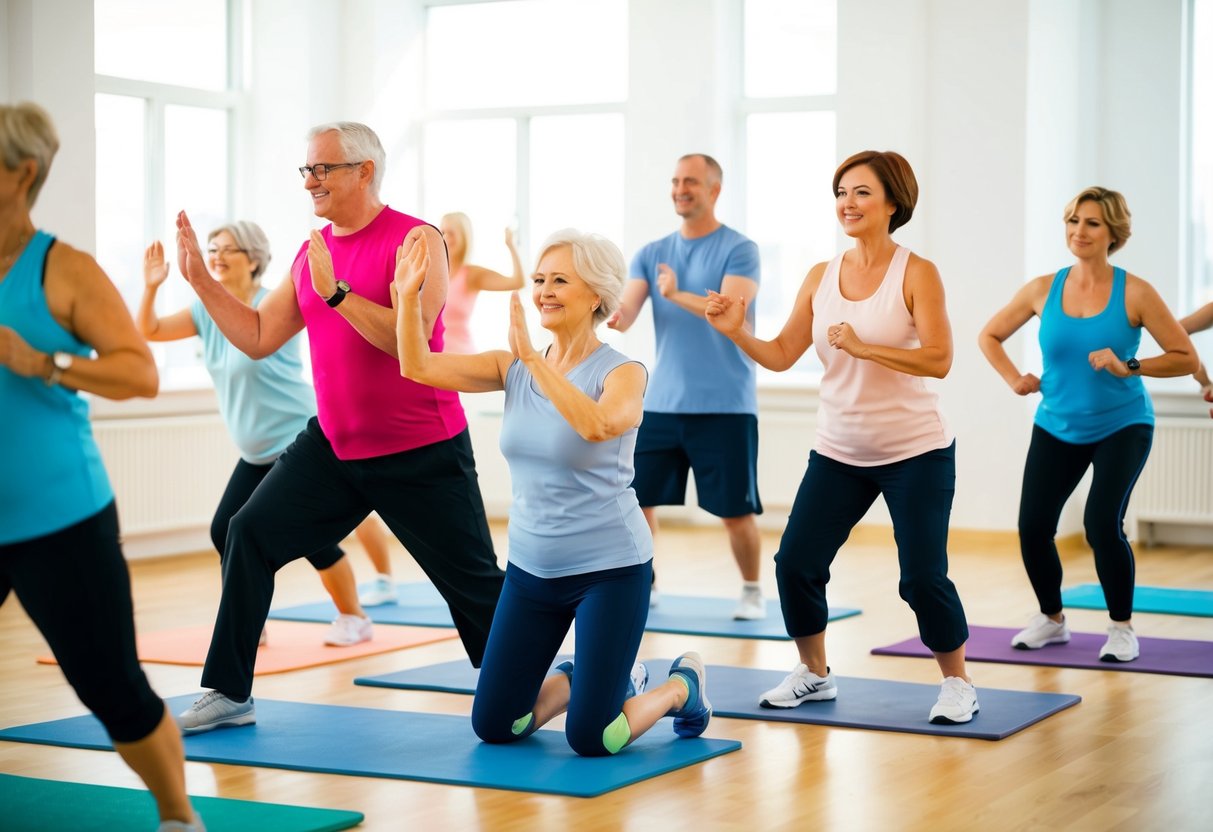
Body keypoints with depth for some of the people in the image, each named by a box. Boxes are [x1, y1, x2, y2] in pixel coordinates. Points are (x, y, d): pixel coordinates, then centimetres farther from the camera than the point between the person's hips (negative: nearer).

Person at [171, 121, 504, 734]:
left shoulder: (415, 240, -13)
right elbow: (258, 338, 9)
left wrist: (336, 291, -28)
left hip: (422, 456, -6)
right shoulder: (310, 255, 7)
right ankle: (229, 695, 4)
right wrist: (200, 278, 3)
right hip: (333, 447, 6)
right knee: (250, 534, -4)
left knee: (475, 585, 1)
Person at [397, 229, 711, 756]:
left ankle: (683, 684, 22)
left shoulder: (623, 373, -13)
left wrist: (534, 358, -38)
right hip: (531, 567, 5)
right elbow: (418, 367, -7)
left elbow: (597, 425, -36)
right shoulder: (514, 368, 2)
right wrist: (408, 296, -21)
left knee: (590, 740, -7)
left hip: (609, 568, -5)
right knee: (493, 727, 6)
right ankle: (580, 679, 34)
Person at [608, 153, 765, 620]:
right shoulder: (652, 254, 10)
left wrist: (679, 294, -36)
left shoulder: (739, 250, -4)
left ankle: (752, 592, 19)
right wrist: (611, 316, -27)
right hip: (662, 403, 4)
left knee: (735, 511, -2)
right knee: (636, 497, 2)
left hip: (724, 406, -4)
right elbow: (625, 314, -3)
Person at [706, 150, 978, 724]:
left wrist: (862, 347, -26)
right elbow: (780, 355, 2)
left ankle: (958, 685, 15)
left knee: (922, 577, -7)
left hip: (915, 454, -5)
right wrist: (736, 331, -15)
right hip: (838, 454, 5)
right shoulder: (821, 277, 3)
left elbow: (938, 360, -20)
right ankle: (814, 674, 22)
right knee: (795, 563, 0)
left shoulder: (916, 274, -10)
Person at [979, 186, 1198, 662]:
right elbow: (989, 337, 12)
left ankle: (1122, 628, 4)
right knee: (1033, 527, -7)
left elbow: (1185, 358, -11)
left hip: (1121, 427, -3)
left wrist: (1127, 367, -22)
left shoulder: (1134, 293, -11)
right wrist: (1015, 379, -2)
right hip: (1057, 428, 3)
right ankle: (1051, 619, 20)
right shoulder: (1043, 290, -3)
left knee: (1102, 524, -20)